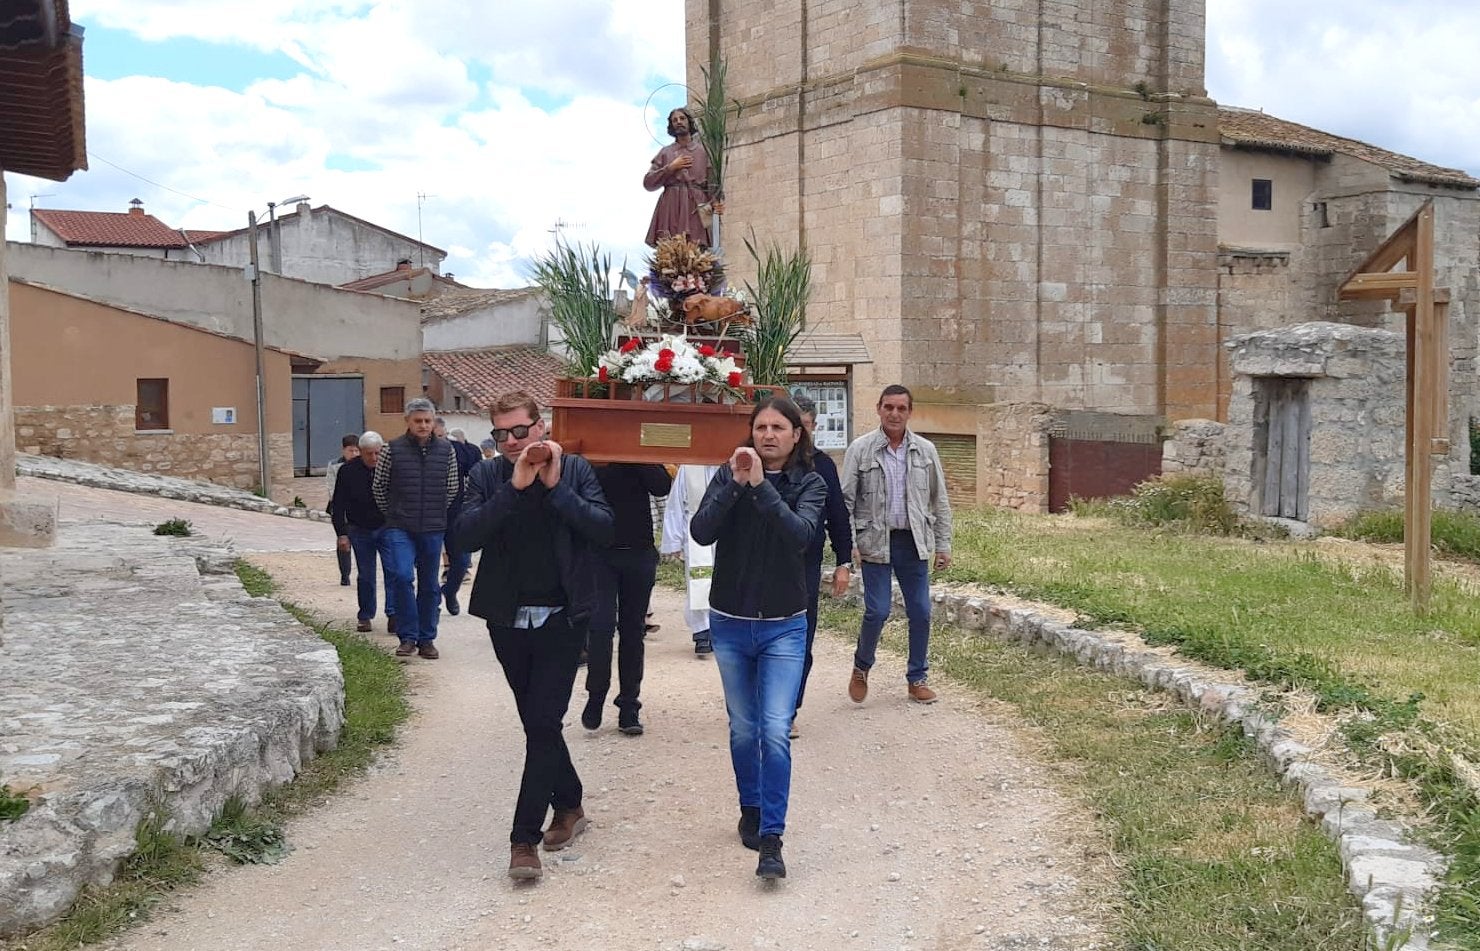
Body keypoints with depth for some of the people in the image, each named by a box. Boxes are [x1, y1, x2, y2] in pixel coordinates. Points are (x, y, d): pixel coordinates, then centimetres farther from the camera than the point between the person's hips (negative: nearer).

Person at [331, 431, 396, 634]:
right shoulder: (348, 471, -8)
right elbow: (338, 505, -3)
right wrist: (342, 533, -7)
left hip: (387, 528, -1)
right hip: (360, 531, 1)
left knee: (392, 570, -11)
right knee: (365, 576, 6)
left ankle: (393, 614, -10)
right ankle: (365, 616, 18)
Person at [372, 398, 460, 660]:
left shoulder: (446, 450, 4)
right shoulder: (392, 449, -2)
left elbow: (452, 488, 16)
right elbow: (378, 487, 8)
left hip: (433, 530, 2)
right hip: (400, 529, -2)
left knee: (429, 585, 8)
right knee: (402, 576, -18)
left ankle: (426, 639, 19)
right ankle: (407, 637, -6)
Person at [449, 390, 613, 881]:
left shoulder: (575, 469, -2)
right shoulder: (488, 475, 1)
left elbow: (604, 529, -12)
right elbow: (464, 535, -13)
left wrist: (555, 486, -19)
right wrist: (514, 487, -21)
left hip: (561, 619, -3)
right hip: (508, 619, 3)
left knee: (542, 724, -7)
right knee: (538, 724, 15)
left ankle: (524, 838, -1)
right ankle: (569, 807, 34)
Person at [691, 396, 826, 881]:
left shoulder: (810, 484, -6)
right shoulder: (729, 474, -4)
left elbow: (801, 534, -25)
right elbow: (701, 532, -18)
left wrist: (762, 485, -34)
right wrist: (736, 484, -29)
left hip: (784, 627, -2)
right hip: (730, 623, 2)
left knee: (776, 731, -10)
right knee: (743, 729, 15)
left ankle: (771, 839, -3)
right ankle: (750, 810, 35)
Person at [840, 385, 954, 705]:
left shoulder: (925, 450, 5)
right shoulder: (860, 449, -3)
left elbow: (939, 501, 10)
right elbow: (846, 499, -3)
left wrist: (943, 544, 7)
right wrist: (848, 545, -10)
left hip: (913, 543, 3)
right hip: (876, 542, -3)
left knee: (920, 612, 5)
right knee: (877, 611, -6)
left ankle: (917, 678, 21)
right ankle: (861, 667, 20)